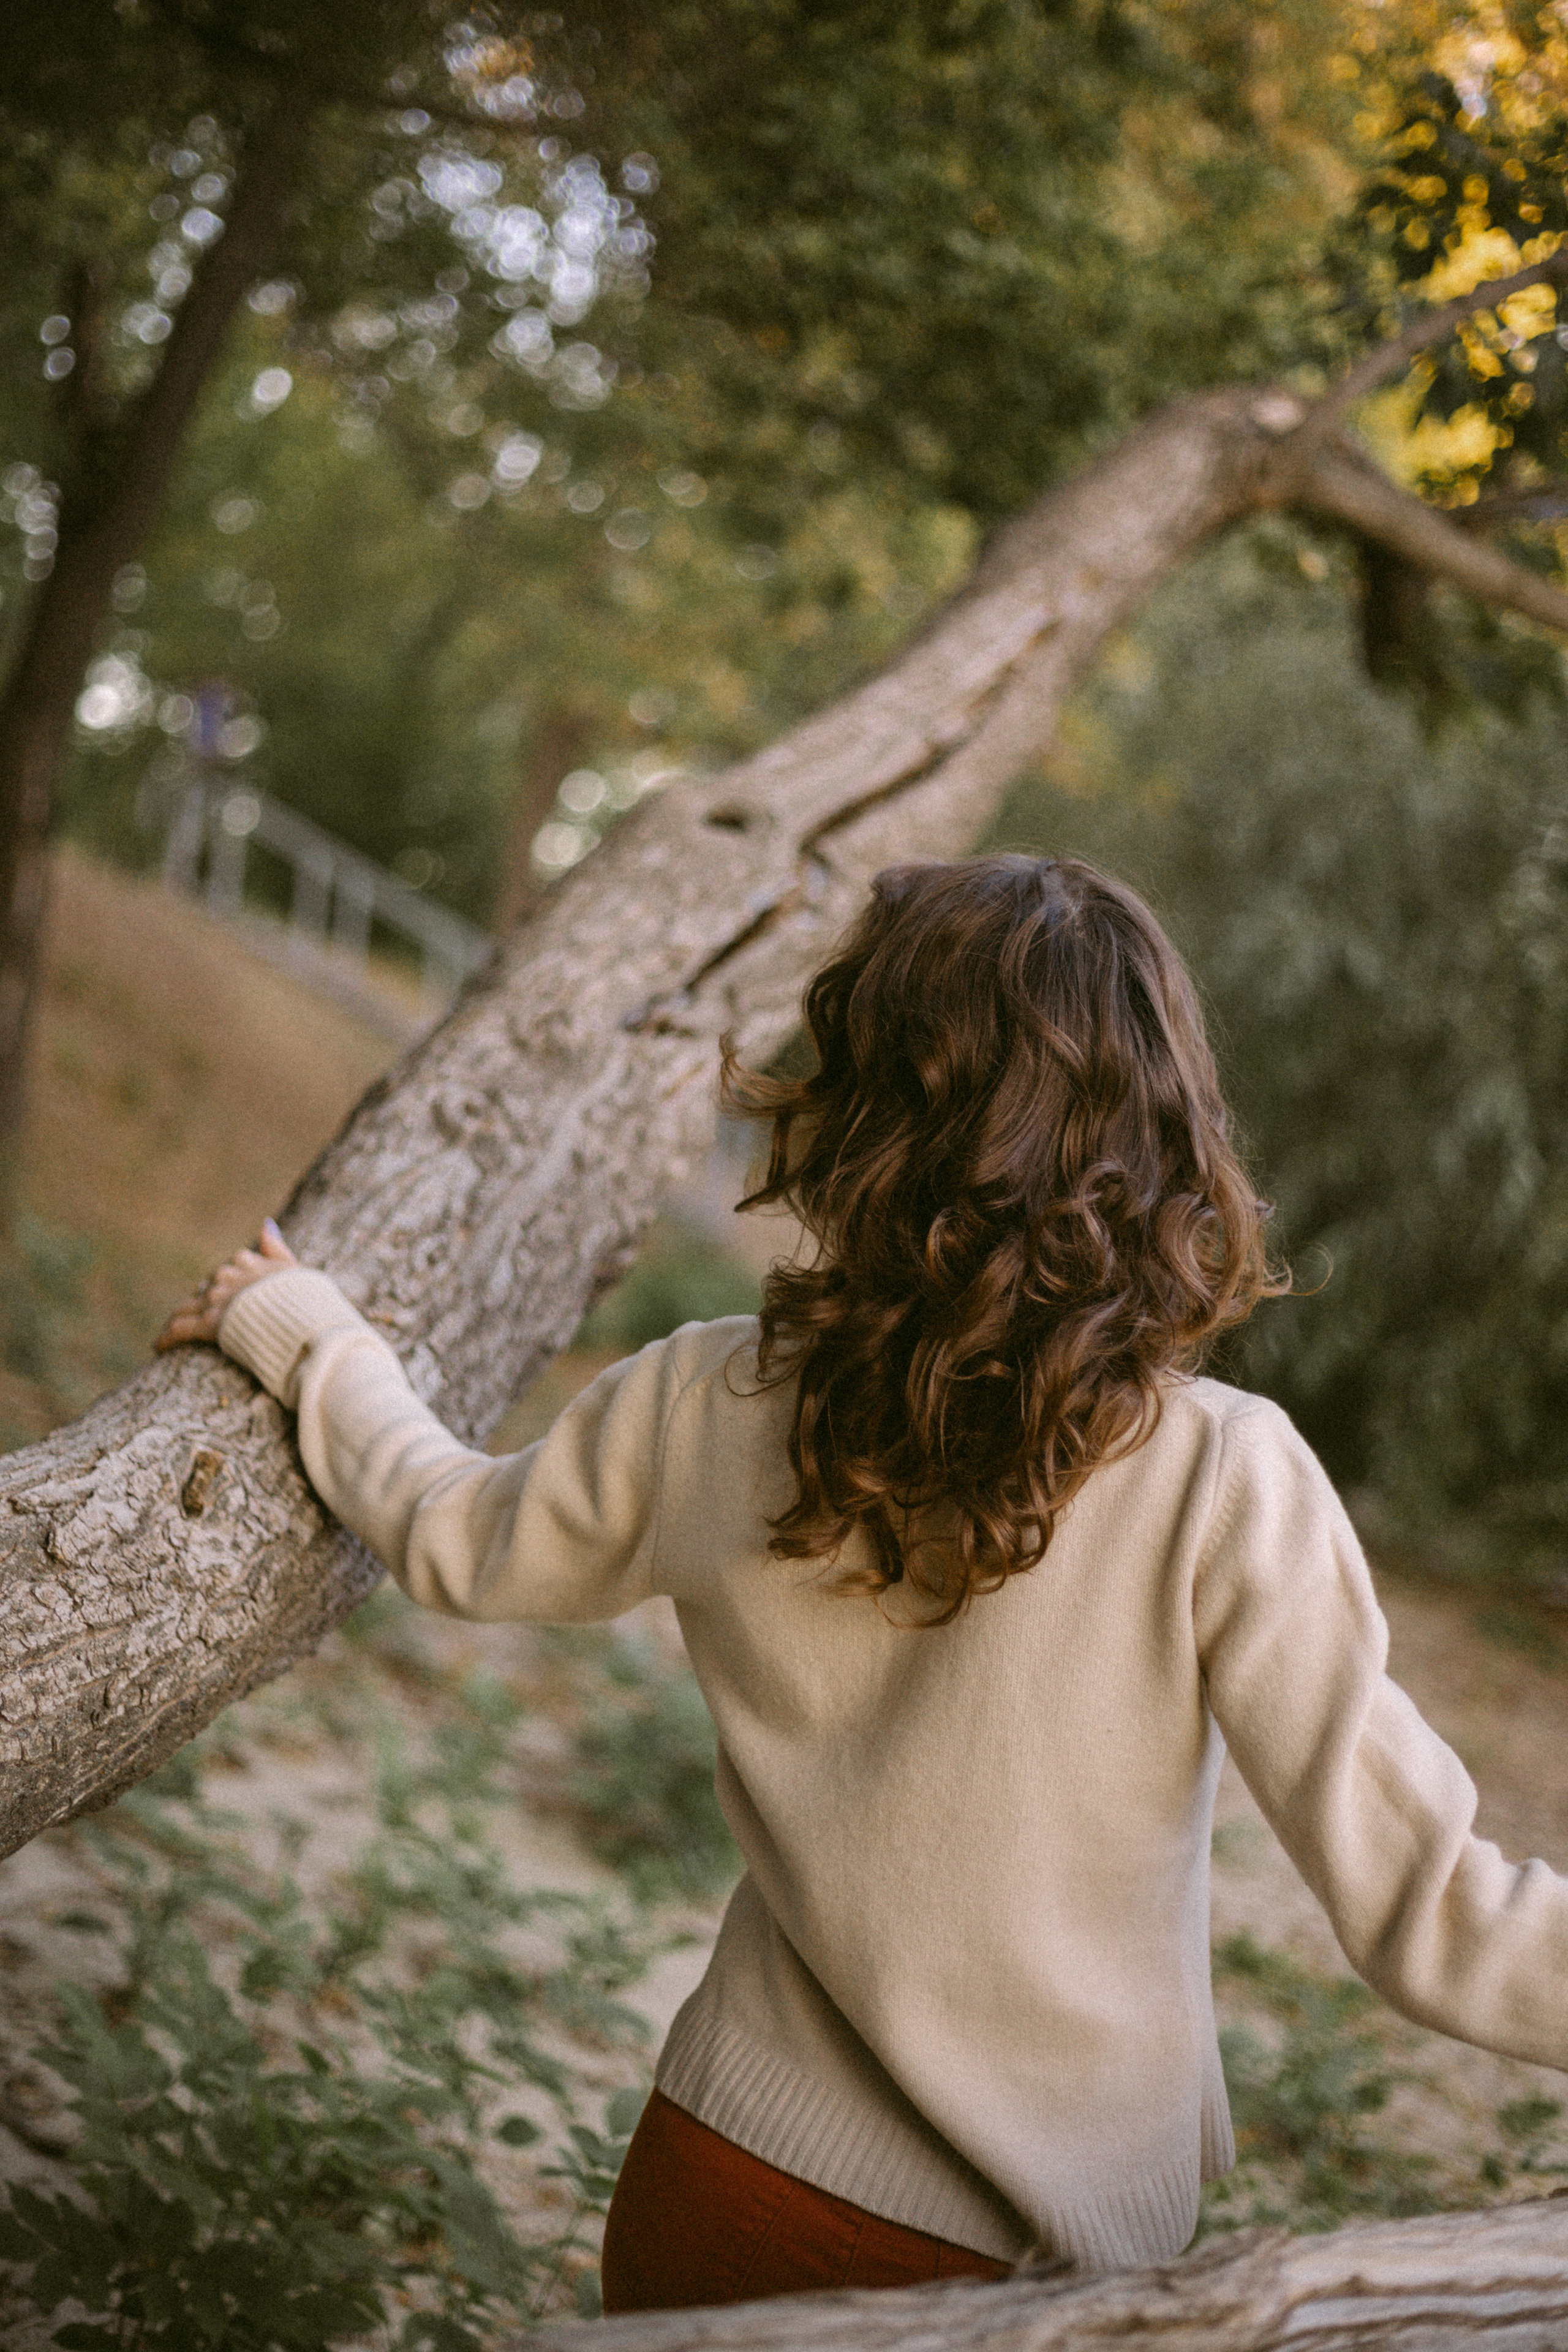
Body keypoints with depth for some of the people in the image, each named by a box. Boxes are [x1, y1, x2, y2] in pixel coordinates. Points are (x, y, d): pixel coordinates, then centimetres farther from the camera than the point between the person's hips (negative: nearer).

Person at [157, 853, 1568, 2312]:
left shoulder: (703, 1406, -9)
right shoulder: (1224, 1482, -21)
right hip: (1026, 2265, -2)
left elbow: (450, 1538, 11)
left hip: (716, 2189, 3)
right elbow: (1420, 1914, -19)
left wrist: (300, 1337, 27)